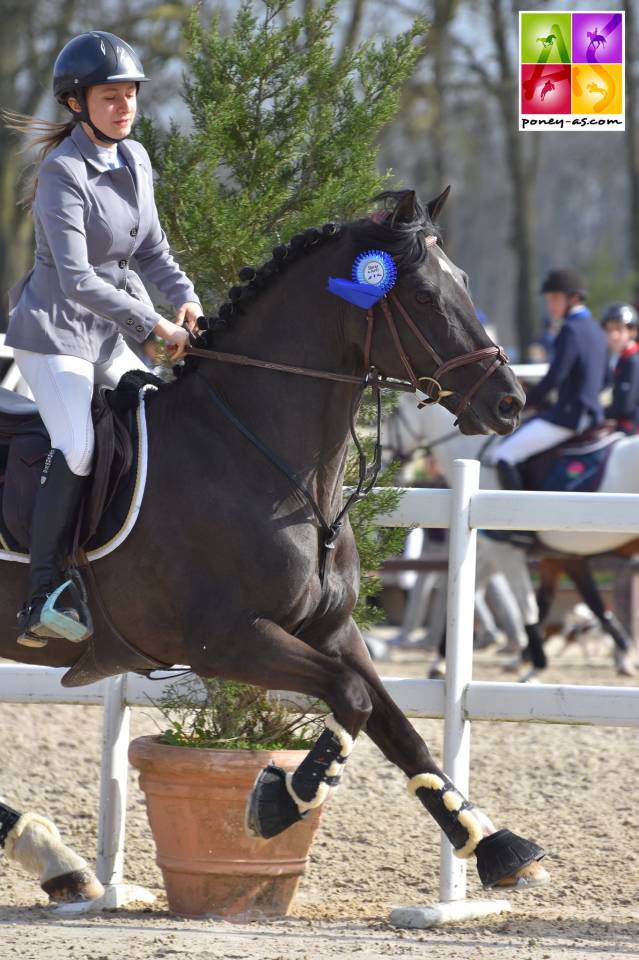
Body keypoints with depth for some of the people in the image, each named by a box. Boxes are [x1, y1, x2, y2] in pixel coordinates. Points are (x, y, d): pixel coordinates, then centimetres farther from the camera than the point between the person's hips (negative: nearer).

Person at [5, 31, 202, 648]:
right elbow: (77, 279, -25)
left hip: (106, 336, 9)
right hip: (53, 331, -9)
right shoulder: (65, 172, -19)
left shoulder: (135, 160, 6)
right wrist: (153, 325, -27)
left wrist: (183, 297, -5)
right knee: (78, 448, -24)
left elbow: (150, 248, 15)